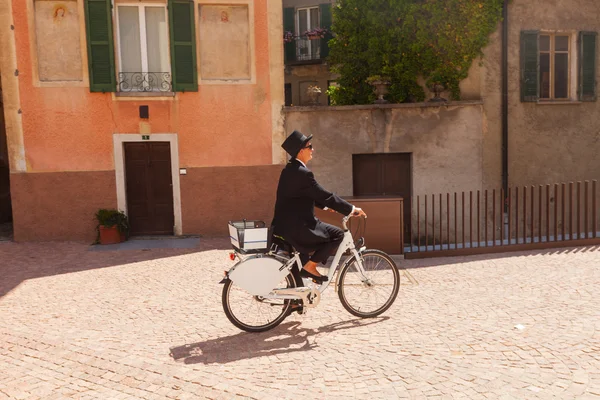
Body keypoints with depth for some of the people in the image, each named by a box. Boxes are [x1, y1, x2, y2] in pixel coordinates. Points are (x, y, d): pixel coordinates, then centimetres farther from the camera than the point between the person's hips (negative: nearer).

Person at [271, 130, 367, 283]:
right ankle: (310, 266, -2)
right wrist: (351, 209, -9)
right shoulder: (302, 173, -19)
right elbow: (325, 195, -17)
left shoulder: (290, 169, 13)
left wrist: (326, 206, 25)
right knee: (337, 234, -6)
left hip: (286, 224, 10)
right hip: (295, 226, -10)